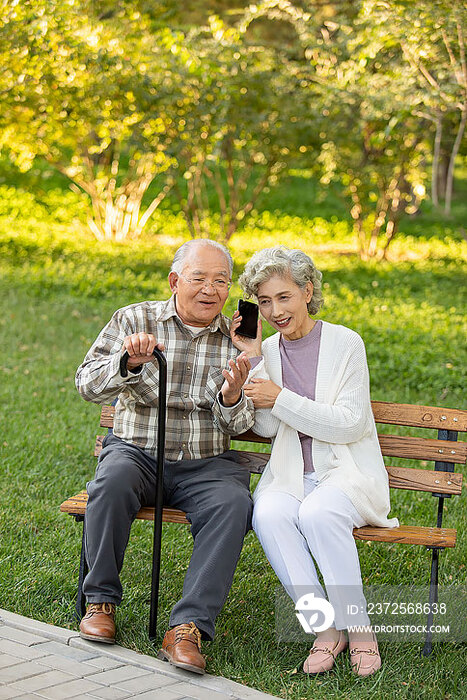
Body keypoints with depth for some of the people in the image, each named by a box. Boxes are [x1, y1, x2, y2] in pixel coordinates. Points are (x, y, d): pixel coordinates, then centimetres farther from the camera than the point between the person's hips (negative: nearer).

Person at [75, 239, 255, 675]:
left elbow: (241, 426, 4)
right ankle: (100, 600, -15)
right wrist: (129, 363, -29)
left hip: (206, 464, 1)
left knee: (233, 504, -30)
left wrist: (232, 397, -20)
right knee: (114, 481, -34)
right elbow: (88, 386, -9)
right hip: (137, 453, -1)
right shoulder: (134, 320, 1)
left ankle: (187, 627, -31)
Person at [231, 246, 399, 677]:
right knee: (268, 514, -31)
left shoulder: (345, 343, -4)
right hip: (290, 475, 3)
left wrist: (280, 398, -14)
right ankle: (325, 628, -22)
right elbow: (267, 427, 0)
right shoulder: (268, 350, 10)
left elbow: (349, 425, -12)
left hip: (348, 471, -3)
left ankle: (358, 628, -18)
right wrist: (252, 361, -5)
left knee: (317, 514, -36)